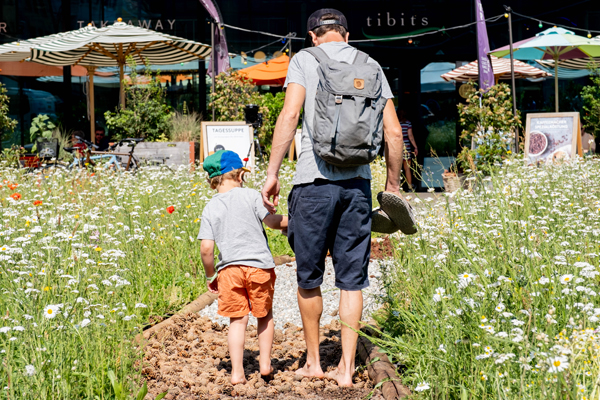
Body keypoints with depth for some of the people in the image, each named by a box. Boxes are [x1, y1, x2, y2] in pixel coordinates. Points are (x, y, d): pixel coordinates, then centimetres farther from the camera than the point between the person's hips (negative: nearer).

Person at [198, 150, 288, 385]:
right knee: (265, 315, 17)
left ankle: (237, 372, 2)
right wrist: (290, 220, 11)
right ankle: (265, 363, 19)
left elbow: (206, 248, -2)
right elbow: (271, 221, -9)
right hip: (259, 265, -1)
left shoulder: (210, 208, 3)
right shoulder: (249, 196, -3)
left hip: (229, 269, 2)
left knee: (237, 320, 7)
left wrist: (210, 276, 11)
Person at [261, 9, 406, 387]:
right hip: (358, 182, 3)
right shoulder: (370, 66, 12)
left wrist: (272, 174, -8)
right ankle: (346, 367, 8)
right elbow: (394, 132, 8)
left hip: (314, 180, -3)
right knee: (352, 279, 8)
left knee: (309, 277, 11)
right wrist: (393, 184, 18)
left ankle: (313, 362, 21)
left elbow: (289, 116, -10)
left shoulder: (304, 59, 3)